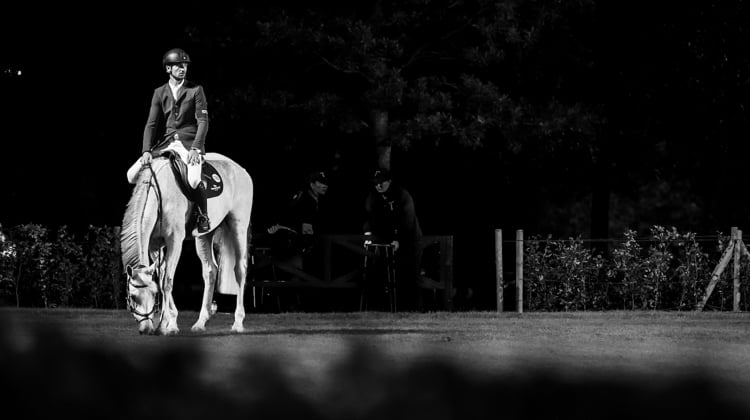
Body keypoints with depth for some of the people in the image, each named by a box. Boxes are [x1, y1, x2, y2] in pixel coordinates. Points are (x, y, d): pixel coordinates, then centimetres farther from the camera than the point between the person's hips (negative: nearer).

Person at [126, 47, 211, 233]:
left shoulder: (196, 90, 3)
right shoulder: (159, 93, 11)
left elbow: (203, 121, -3)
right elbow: (151, 124, 5)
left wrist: (195, 148, -17)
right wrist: (146, 151, -10)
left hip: (190, 143, -4)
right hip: (165, 144, 4)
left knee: (194, 179, -33)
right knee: (132, 174, -12)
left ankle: (203, 216, -7)